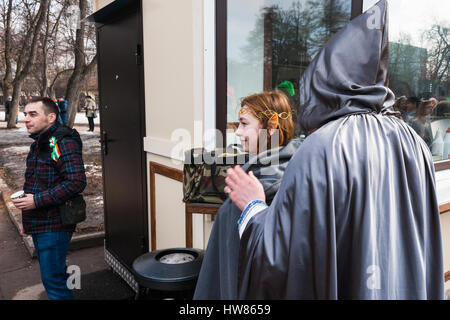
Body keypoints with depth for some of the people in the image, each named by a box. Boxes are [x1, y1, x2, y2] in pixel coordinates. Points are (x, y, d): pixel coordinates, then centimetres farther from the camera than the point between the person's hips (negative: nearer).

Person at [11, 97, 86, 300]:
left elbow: (76, 182, -27)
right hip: (39, 225, 10)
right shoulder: (39, 143, 15)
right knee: (55, 275, 20)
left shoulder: (63, 142, -17)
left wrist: (36, 200, -23)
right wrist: (28, 221, 24)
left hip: (54, 226, -10)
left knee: (52, 280, -3)